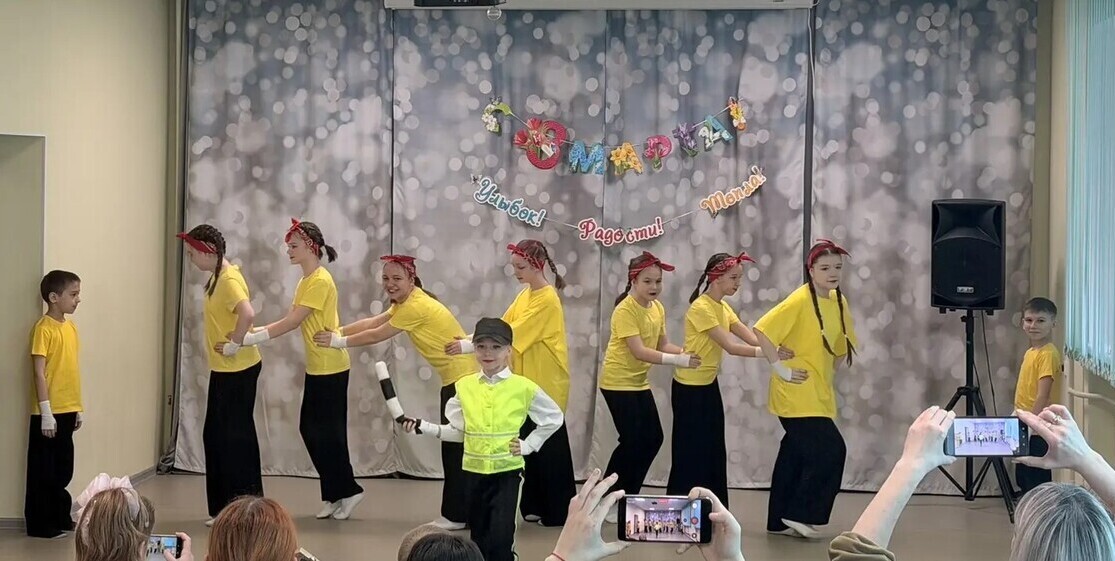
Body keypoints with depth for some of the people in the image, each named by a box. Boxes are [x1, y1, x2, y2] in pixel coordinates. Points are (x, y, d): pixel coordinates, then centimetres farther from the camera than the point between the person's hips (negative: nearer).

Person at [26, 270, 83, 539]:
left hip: (67, 410, 8)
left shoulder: (71, 326, 10)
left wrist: (78, 408, 15)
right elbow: (39, 373, -16)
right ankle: (40, 524, 9)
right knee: (44, 471, 1)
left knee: (63, 469, 15)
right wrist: (46, 412, -18)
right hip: (49, 413, -7)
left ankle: (60, 518, 25)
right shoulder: (44, 328, -13)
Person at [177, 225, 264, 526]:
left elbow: (247, 314, -36)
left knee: (235, 436, -3)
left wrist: (234, 345, -25)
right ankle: (223, 508, 21)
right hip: (223, 369, 10)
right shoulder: (218, 276, 11)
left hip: (238, 369, -10)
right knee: (215, 435, 13)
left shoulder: (229, 280, -19)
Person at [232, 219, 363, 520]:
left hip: (330, 367, -10)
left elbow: (291, 323, -20)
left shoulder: (320, 281, -16)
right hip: (316, 368, 10)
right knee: (311, 429, 10)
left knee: (326, 432, -3)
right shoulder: (306, 280, 14)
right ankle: (336, 494, 16)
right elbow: (289, 321, 8)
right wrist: (251, 334, -3)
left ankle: (346, 491, 9)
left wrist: (246, 340, -20)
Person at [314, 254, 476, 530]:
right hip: (454, 376, 10)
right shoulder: (406, 302, 11)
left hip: (463, 377, -10)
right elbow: (373, 322, 8)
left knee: (456, 445, -4)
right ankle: (461, 511, 17)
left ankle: (457, 515, 2)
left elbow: (376, 335, -13)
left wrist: (339, 342, -4)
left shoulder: (415, 306, -19)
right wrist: (337, 332, -1)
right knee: (454, 444, 12)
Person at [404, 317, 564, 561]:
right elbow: (457, 431, 7)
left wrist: (529, 445, -1)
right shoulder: (464, 386, 2)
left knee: (500, 539, -11)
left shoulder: (523, 387, -7)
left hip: (507, 472, -3)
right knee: (478, 538, 13)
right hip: (474, 471, 4)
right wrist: (422, 427, -3)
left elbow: (554, 417, 4)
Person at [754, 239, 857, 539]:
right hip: (796, 393, -8)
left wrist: (832, 367, 11)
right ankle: (799, 514, 0)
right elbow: (761, 330, -23)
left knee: (796, 454, 12)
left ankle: (780, 521, 20)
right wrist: (780, 366, -20)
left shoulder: (839, 301, 7)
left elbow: (841, 344, 23)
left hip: (820, 393, 8)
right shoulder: (799, 301, -17)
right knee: (831, 449, -11)